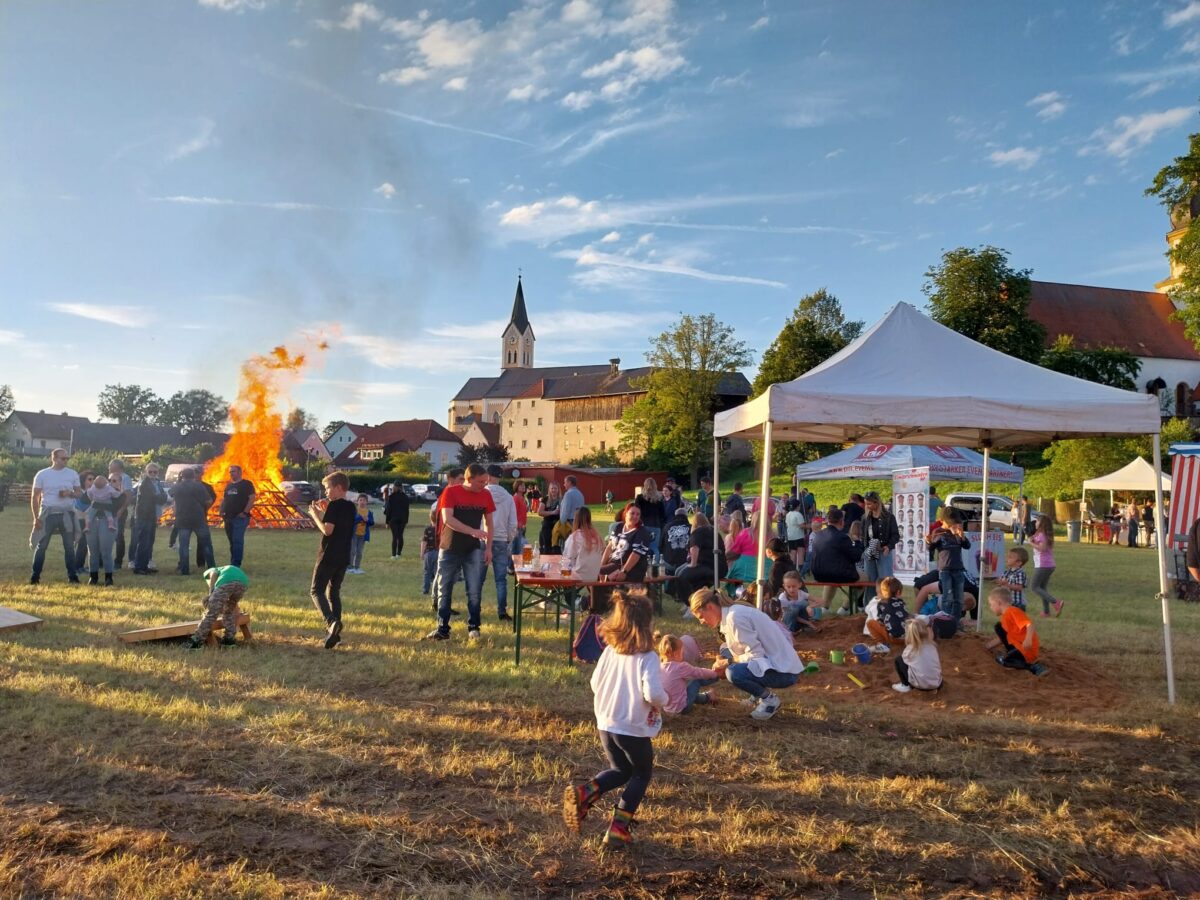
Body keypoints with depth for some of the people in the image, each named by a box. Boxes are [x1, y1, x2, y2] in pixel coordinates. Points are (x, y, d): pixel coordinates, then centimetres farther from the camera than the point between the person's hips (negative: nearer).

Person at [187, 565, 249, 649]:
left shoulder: (208, 572, 37)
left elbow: (214, 574, 7)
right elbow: (235, 608, 45)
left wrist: (210, 593, 0)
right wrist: (235, 627, 51)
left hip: (226, 582, -5)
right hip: (243, 582, 5)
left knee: (211, 614, 5)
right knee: (229, 611, 28)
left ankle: (197, 642, 9)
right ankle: (230, 639, 22)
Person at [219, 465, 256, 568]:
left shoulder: (246, 484, -2)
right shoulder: (228, 485, 19)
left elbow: (252, 498, -10)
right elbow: (224, 499, 24)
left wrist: (245, 512, -16)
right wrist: (221, 511, 7)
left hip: (240, 517, -7)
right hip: (228, 517, 7)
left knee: (237, 541, -11)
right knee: (232, 541, 11)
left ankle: (236, 564, -11)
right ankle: (233, 562, 19)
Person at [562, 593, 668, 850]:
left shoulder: (609, 652, -1)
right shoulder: (647, 657, -19)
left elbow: (595, 683, 6)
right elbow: (653, 693, -27)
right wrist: (664, 701, -6)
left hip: (605, 724, 6)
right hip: (634, 729, -5)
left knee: (620, 770, 26)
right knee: (642, 774, 19)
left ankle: (583, 793, 1)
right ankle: (618, 829, 13)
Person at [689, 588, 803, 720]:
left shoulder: (734, 617, -19)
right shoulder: (734, 612, 10)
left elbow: (756, 655, -22)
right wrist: (724, 663, 9)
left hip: (785, 673, -10)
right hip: (773, 661, 10)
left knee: (734, 673, -26)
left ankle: (770, 699, -1)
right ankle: (761, 693, 15)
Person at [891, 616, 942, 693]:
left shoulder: (910, 649, -7)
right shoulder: (932, 645, 3)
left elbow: (904, 658, 10)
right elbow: (939, 660, 16)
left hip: (920, 684, -5)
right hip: (936, 683, 5)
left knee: (898, 660, 10)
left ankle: (905, 685, 14)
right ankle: (933, 687, 20)